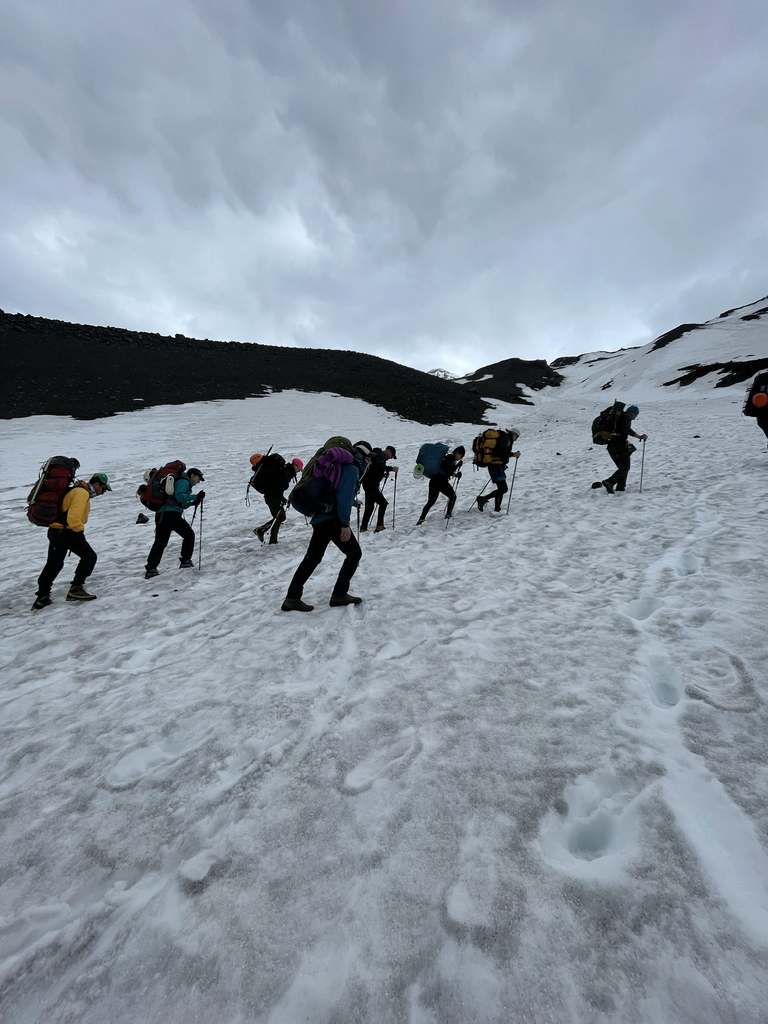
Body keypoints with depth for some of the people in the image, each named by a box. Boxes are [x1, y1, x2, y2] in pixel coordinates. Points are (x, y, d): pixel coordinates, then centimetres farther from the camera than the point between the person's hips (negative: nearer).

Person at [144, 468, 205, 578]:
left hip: (161, 514, 9)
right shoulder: (183, 482, -1)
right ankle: (185, 560, 9)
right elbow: (179, 496, -18)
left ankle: (150, 569, 9)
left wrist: (193, 502, 19)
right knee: (189, 534, 6)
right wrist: (195, 497, -13)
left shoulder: (183, 482, 29)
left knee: (160, 542, 10)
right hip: (171, 514, -9)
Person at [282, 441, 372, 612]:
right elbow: (344, 497, -18)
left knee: (312, 558, 12)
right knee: (354, 553, 2)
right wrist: (345, 524, -20)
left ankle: (292, 598, 12)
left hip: (320, 518, 10)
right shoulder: (352, 469, -8)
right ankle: (339, 594, 3)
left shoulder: (343, 465, 22)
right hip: (333, 520, -10)